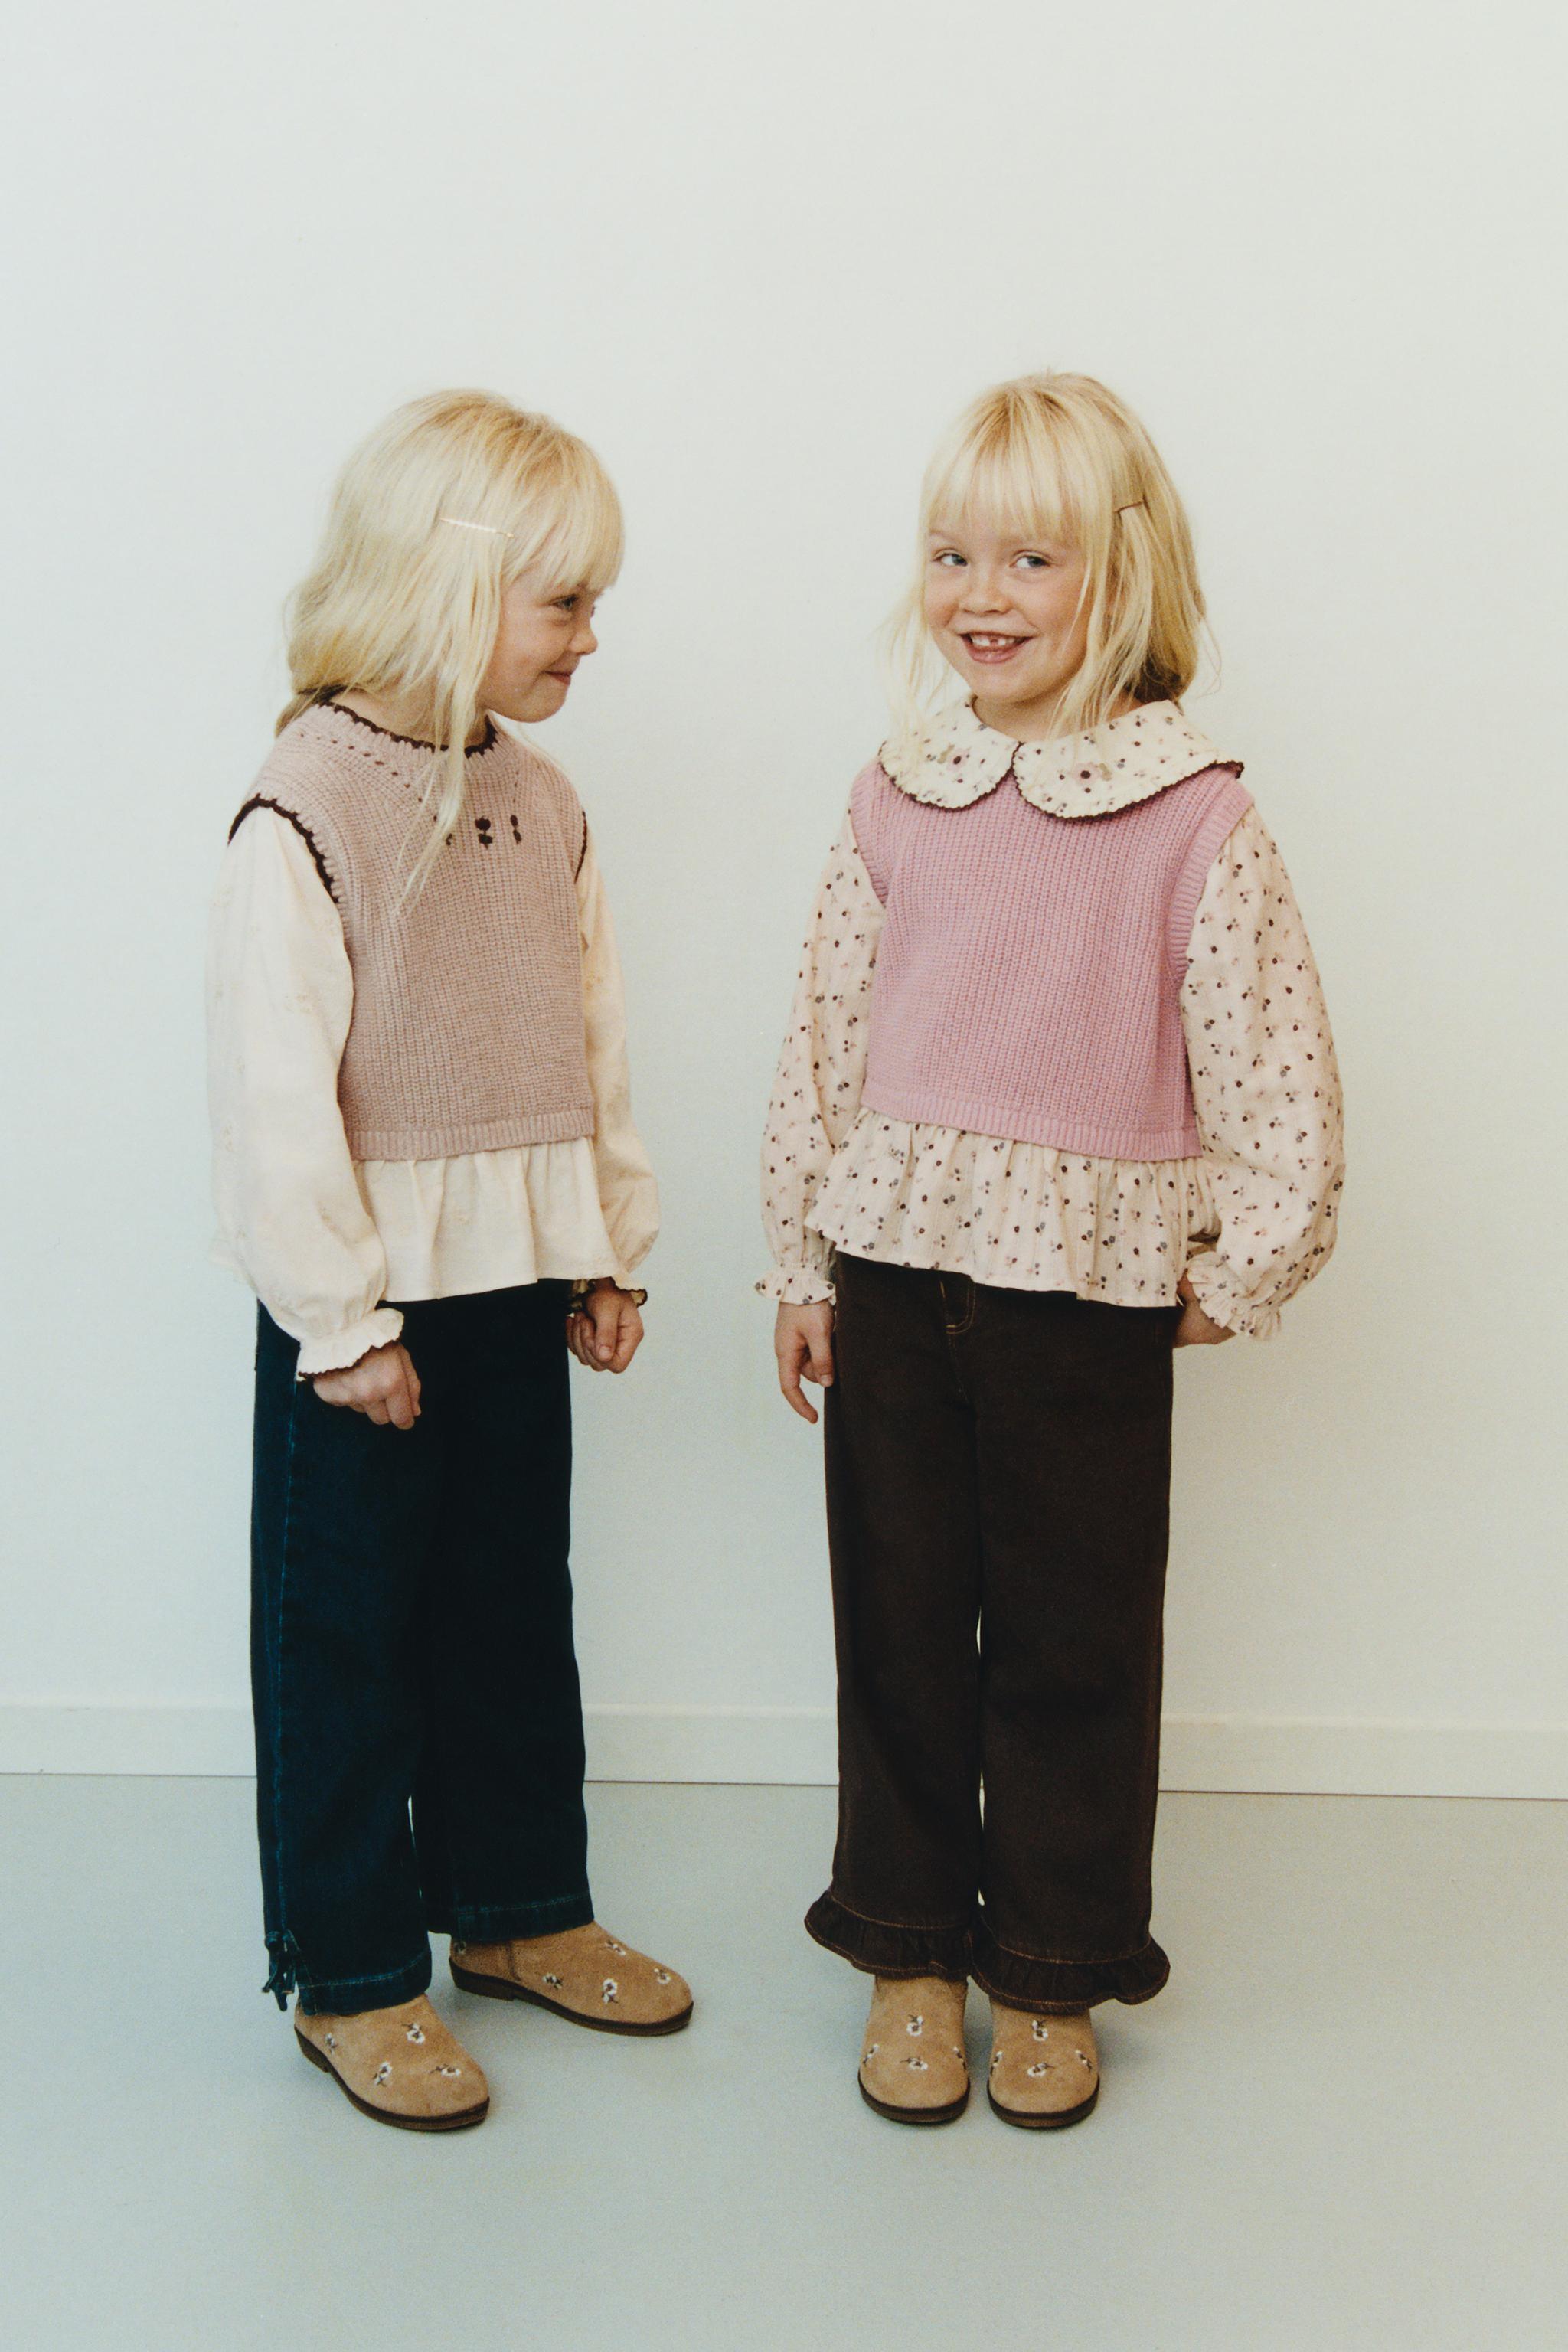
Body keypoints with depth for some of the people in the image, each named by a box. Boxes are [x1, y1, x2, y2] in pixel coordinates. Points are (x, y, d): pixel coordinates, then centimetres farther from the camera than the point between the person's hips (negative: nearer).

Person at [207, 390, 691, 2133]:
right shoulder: (301, 818, -16)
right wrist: (342, 1321, -17)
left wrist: (608, 1250, 10)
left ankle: (517, 1906, 35)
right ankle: (348, 1975, 22)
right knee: (344, 1642, 6)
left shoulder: (541, 804, 6)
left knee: (516, 1609, 18)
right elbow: (277, 1096, -18)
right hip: (366, 1307, -7)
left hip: (516, 1285, 7)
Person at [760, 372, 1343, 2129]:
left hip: (1089, 1295, -3)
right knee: (898, 1625, 12)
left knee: (1072, 1641, 9)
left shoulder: (1194, 818, -7)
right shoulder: (895, 799, 4)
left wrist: (1241, 1275, -2)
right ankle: (909, 1950, 30)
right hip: (893, 1274, 3)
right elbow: (824, 1039, 8)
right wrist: (802, 1270, 7)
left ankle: (1051, 1975, 28)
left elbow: (1280, 1078, -4)